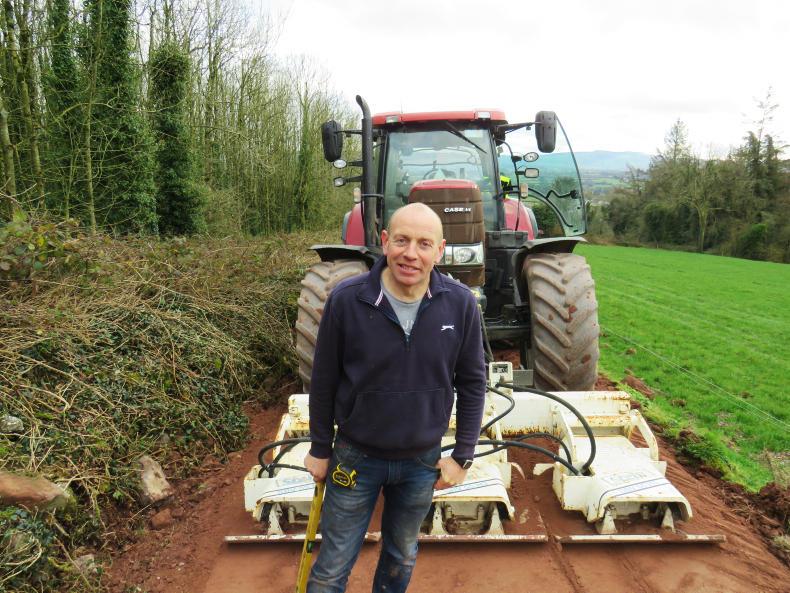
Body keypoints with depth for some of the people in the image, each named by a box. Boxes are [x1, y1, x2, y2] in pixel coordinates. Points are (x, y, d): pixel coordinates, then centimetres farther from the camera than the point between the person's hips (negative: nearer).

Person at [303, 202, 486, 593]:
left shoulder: (461, 304, -15)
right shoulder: (346, 299, -19)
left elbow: (472, 383, -2)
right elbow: (324, 381, -6)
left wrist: (463, 456, 0)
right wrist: (320, 450, 2)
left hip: (422, 460, 2)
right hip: (356, 457, -1)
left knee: (401, 560, 24)